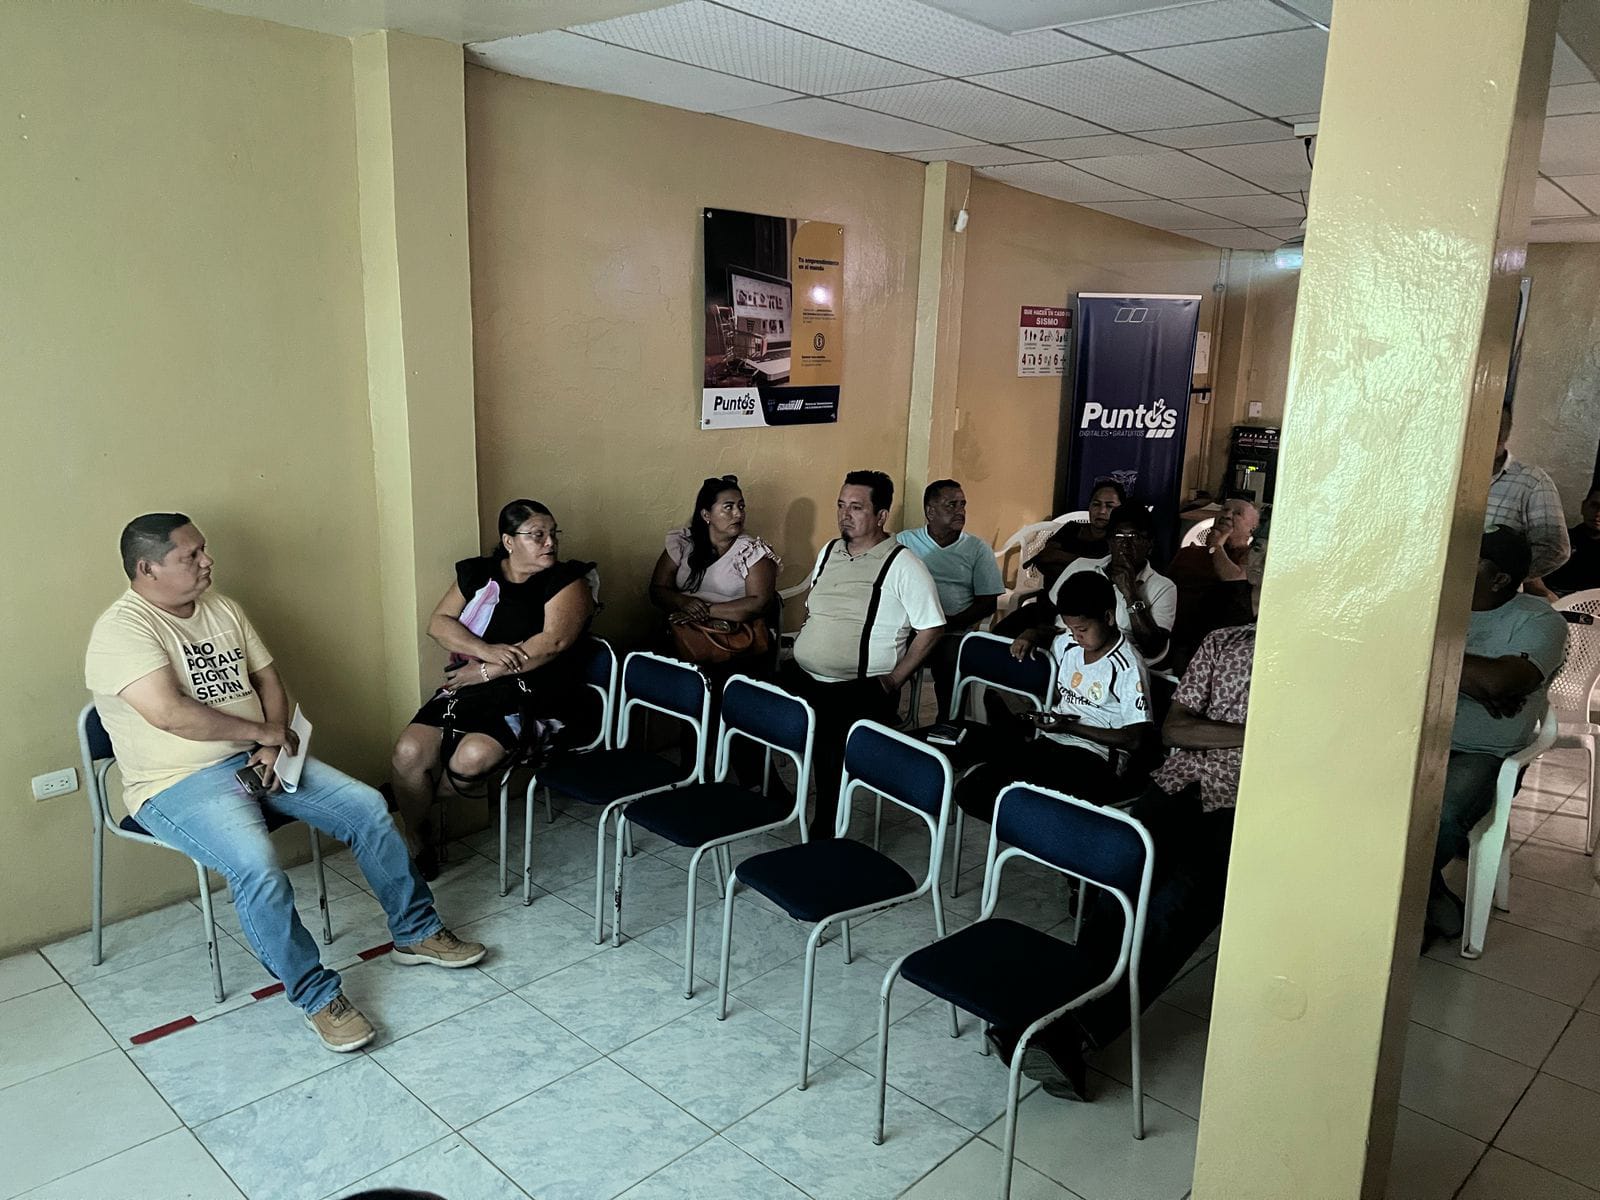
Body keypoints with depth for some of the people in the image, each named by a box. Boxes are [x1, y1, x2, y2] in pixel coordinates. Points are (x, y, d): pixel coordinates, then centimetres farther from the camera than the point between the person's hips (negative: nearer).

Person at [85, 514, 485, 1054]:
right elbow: (170, 714, -27)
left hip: (257, 760, 7)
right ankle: (317, 996, -13)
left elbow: (268, 679, 12)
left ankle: (416, 933, 10)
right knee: (257, 866, -32)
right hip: (179, 784, -7)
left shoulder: (222, 608, 9)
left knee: (368, 807, -7)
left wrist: (272, 746, -7)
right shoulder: (122, 629, -15)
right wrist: (263, 732, -17)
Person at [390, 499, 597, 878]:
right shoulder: (477, 573, 12)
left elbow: (554, 641, -15)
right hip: (465, 689, 4)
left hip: (531, 695, -4)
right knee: (408, 753, -17)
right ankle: (423, 844, 8)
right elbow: (438, 623, 3)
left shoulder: (566, 581, -1)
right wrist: (487, 651, -16)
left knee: (471, 758, -29)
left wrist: (487, 671, -16)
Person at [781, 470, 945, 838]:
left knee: (830, 741, -32)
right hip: (802, 677, 6)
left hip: (861, 690, -6)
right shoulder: (829, 551, 14)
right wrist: (807, 645, 13)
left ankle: (824, 831, -13)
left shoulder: (903, 566, -6)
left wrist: (892, 680, -9)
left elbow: (931, 629, -6)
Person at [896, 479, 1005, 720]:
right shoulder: (904, 541, 13)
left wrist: (949, 624, -12)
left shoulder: (979, 549, 10)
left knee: (951, 659, -32)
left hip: (954, 634, 0)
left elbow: (987, 603, 4)